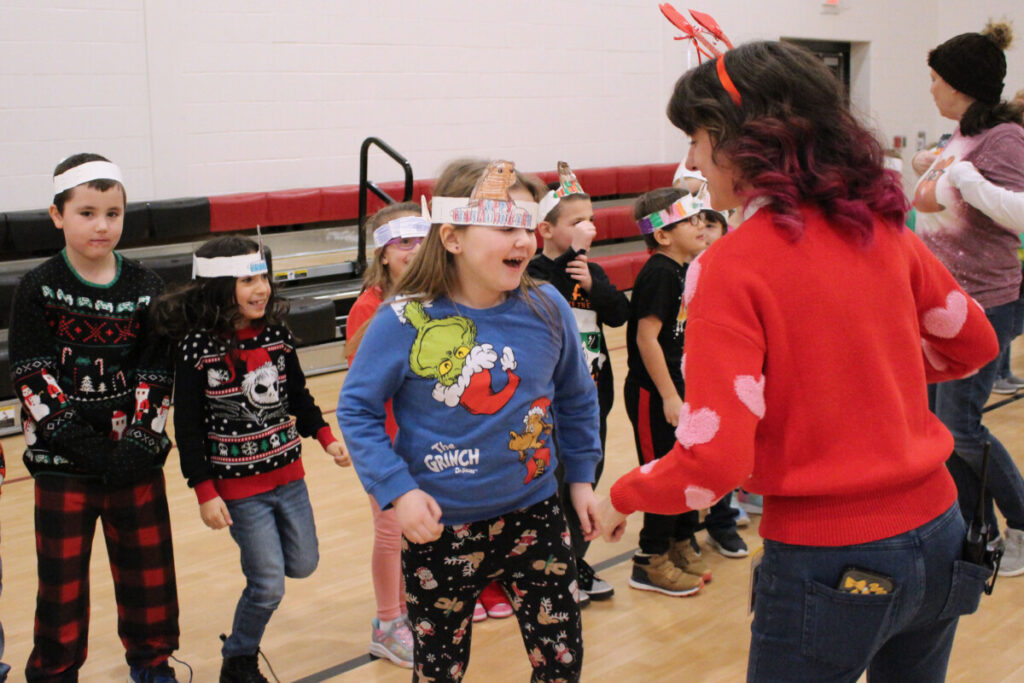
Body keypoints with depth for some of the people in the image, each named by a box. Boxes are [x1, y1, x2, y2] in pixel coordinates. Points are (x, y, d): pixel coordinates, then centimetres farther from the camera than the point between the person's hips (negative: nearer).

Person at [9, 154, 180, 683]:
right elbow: (33, 378, -9)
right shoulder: (38, 289, -5)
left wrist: (141, 441, -12)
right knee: (62, 574, 9)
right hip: (62, 463, -2)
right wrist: (81, 443, -17)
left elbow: (155, 374, 0)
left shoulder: (145, 288, 1)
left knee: (148, 564, 12)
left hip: (135, 458, 2)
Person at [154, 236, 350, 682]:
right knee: (269, 586, 0)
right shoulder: (197, 348, -16)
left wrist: (325, 437, 2)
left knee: (303, 565, 16)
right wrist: (205, 493, -13)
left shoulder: (277, 334, -2)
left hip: (288, 474, 5)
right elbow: (187, 428, -12)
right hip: (239, 486, -5)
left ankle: (255, 551, 49)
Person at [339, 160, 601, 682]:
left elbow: (576, 399, 8)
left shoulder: (547, 308, -7)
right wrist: (397, 491, -17)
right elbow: (356, 408, -8)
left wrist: (581, 474, 10)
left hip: (533, 514, 2)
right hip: (440, 528, -2)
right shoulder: (404, 320, -16)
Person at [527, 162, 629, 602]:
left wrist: (593, 285, -15)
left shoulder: (591, 271, 11)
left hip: (592, 392, 7)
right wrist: (573, 252, -28)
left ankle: (576, 561, 31)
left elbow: (620, 314, 0)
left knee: (589, 474, 15)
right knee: (556, 480, 2)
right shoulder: (536, 270, -9)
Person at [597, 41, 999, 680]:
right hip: (937, 533, 6)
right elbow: (974, 344, 14)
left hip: (830, 561, -6)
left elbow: (715, 458, -22)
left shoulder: (730, 267, -18)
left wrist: (623, 497, -5)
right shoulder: (883, 228, 0)